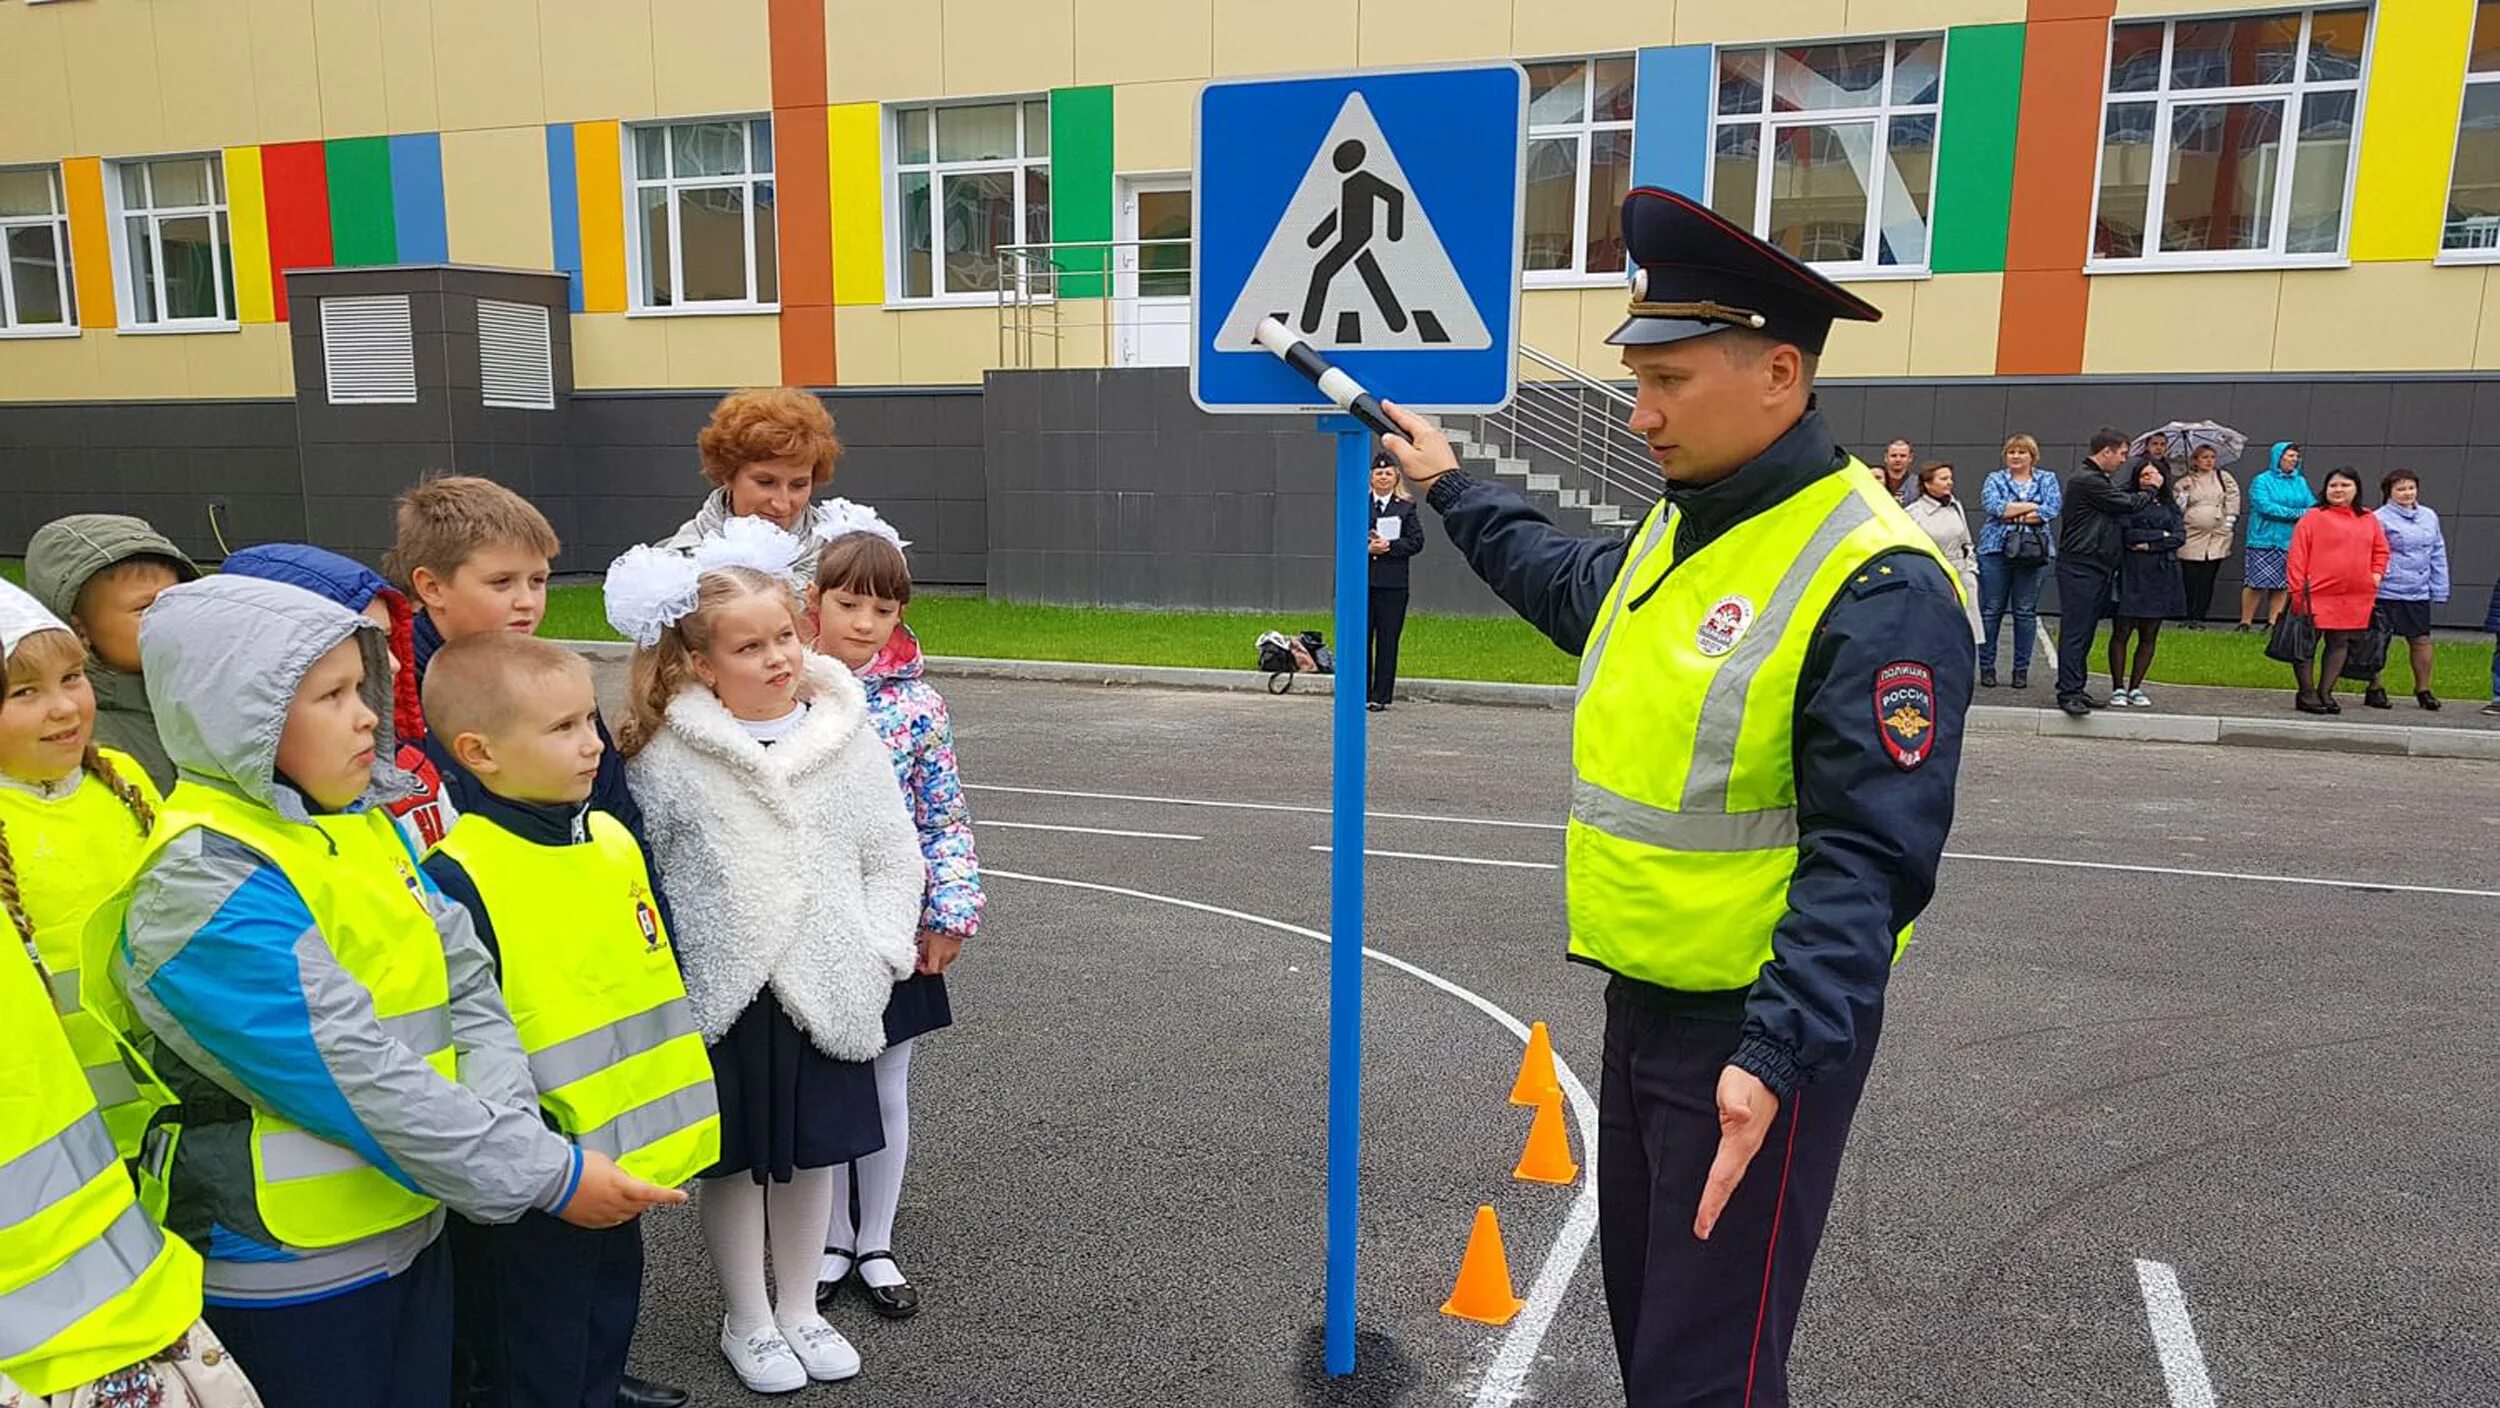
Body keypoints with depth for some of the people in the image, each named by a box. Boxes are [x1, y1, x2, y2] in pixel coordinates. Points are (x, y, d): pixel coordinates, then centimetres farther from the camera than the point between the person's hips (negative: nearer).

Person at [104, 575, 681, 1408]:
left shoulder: (363, 822, 4)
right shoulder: (203, 886, -20)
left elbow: (467, 987, 0)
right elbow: (357, 1074, -25)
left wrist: (509, 1132, -17)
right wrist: (545, 1175, -21)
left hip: (412, 1228, 7)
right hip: (290, 1272, -7)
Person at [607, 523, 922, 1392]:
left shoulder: (847, 732, -4)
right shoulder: (666, 757, -10)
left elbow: (893, 857, 2)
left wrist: (879, 955, -5)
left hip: (827, 994, 2)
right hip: (722, 999, -2)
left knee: (813, 1150, 15)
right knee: (736, 1160, 13)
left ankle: (798, 1309, 37)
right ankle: (746, 1322, 34)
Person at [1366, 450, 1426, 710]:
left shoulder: (1406, 506, 6)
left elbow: (1416, 541, -1)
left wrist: (1389, 546, -13)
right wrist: (1367, 547, -13)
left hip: (1393, 583, -1)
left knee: (1388, 640, 1)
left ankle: (1381, 696, 6)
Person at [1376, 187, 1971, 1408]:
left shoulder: (1877, 586, -22)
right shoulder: (1678, 531, 6)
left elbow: (1869, 857, -25)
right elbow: (1575, 588, 29)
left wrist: (1777, 1054, -33)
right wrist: (1450, 491, 34)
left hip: (1764, 1030, -8)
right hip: (1644, 999, 8)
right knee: (1642, 1309, 24)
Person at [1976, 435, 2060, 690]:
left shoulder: (2047, 480, 12)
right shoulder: (1995, 480, 10)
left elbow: (2053, 509, -5)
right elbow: (1992, 506, -9)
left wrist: (2011, 513, -9)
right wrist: (2032, 506, -8)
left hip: (2034, 552, 1)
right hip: (1996, 550, 0)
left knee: (2026, 612, 3)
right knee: (1991, 610, -1)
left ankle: (2022, 669, 9)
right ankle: (1986, 667, 6)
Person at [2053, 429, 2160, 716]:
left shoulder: (2100, 480, 21)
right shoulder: (2086, 480, -14)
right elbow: (2128, 504, -12)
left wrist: (2141, 486, 2)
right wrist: (2151, 489, 5)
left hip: (2098, 568, 10)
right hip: (2080, 567, -10)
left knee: (2086, 631, 12)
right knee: (2075, 630, -9)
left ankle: (2076, 689, 18)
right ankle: (2068, 692, -8)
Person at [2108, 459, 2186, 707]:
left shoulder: (2171, 508, 16)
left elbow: (2180, 536, 1)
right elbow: (2126, 534, -12)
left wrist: (2150, 544, -12)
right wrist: (2162, 535, -3)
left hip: (2162, 577, 4)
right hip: (2131, 575, -4)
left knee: (2149, 637, 5)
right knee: (2121, 633, -3)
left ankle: (2135, 687, 12)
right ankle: (2118, 688, 5)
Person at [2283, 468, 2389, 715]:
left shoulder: (2369, 520, 12)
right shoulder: (2313, 517, -3)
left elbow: (2381, 550, 23)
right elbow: (2297, 556, -6)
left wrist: (2377, 574, 6)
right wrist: (2298, 591, -11)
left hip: (2357, 598, 4)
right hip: (2317, 594, -4)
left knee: (2340, 643, 7)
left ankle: (2325, 692, 14)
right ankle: (2306, 693, 8)